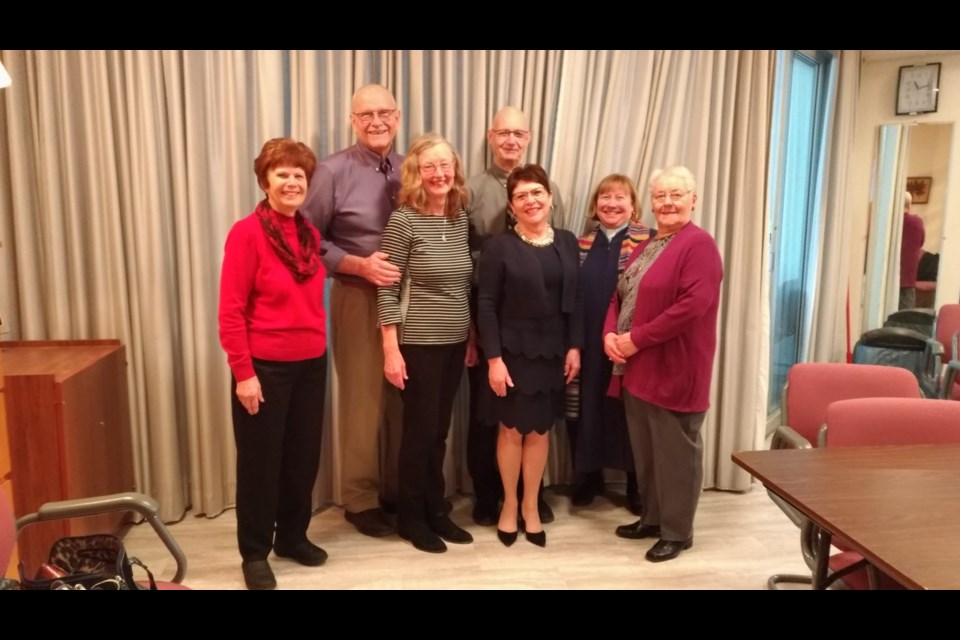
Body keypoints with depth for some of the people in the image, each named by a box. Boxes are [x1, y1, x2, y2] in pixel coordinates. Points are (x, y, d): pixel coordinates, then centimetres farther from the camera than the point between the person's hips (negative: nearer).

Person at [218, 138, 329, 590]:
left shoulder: (310, 234, 7)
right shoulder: (247, 233, -12)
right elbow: (231, 311, -13)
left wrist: (319, 348, 9)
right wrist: (243, 373, -15)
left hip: (311, 364, 6)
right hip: (266, 367, -6)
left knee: (304, 455, 15)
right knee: (261, 460, 8)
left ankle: (293, 536, 34)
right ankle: (255, 552, 24)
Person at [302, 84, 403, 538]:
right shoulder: (333, 172, -7)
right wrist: (361, 265, -18)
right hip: (359, 299, -4)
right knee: (361, 399, 5)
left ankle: (398, 489, 29)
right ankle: (361, 499, 22)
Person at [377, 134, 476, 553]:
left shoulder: (461, 219, 7)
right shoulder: (403, 222, -11)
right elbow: (387, 292, -12)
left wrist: (473, 339, 14)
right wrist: (391, 350, -15)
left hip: (455, 343, 6)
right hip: (418, 344, -6)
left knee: (440, 431, 14)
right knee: (420, 431, 4)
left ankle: (435, 510, 28)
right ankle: (411, 518, 21)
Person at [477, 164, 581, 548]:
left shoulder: (567, 243, 5)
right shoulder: (499, 246, -7)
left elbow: (574, 300, 6)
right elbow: (486, 306, -10)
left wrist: (575, 347, 0)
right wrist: (494, 358, -14)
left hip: (552, 351, 3)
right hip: (513, 351, -3)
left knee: (540, 430, 12)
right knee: (512, 428, 9)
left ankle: (531, 506, 28)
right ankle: (509, 504, 28)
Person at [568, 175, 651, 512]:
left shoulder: (648, 241, -4)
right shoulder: (582, 243, 9)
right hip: (587, 346, 4)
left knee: (628, 413, 7)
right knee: (586, 409, 12)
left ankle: (635, 483, 24)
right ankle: (589, 476, 29)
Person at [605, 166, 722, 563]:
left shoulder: (698, 245, -11)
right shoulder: (644, 247, 16)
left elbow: (693, 305, -22)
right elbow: (619, 296, 15)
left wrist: (637, 338, -19)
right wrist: (610, 334, -5)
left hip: (675, 370, -8)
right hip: (636, 367, 8)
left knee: (675, 452, 3)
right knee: (644, 450, 16)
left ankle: (677, 531, 17)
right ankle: (652, 518, 32)